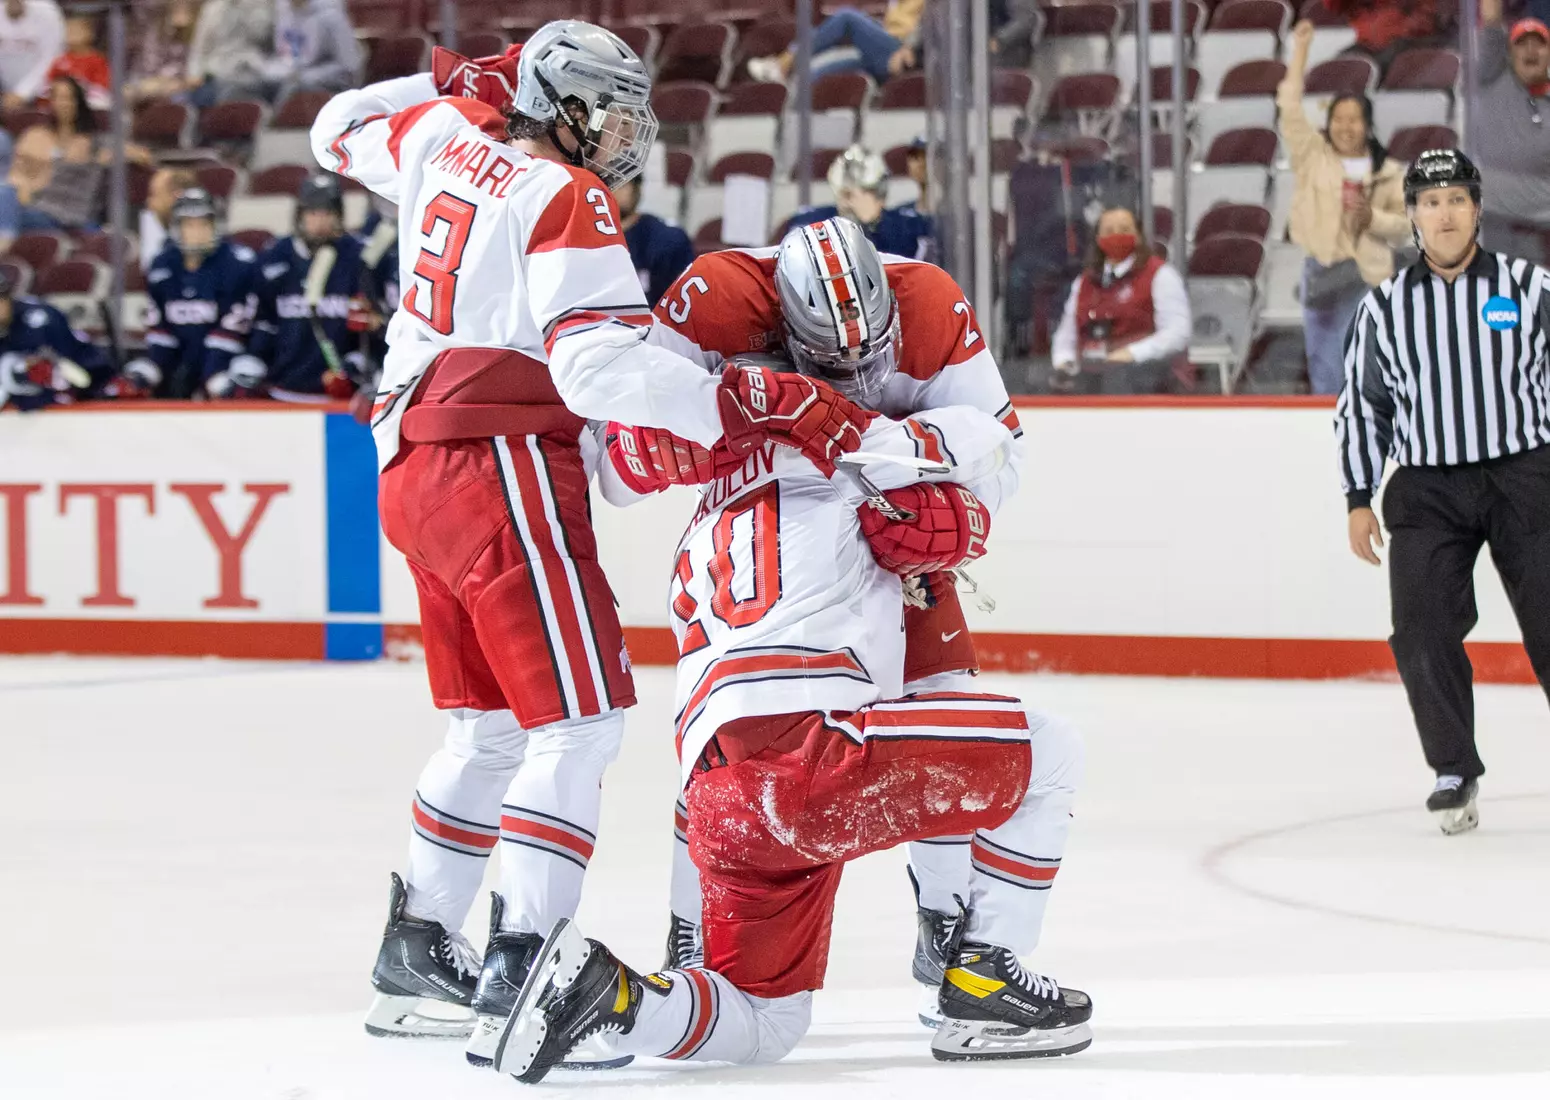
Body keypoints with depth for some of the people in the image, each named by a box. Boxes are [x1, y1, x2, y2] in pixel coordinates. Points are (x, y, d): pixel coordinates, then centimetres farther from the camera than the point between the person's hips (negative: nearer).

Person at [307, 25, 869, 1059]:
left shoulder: (443, 142, 11)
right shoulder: (566, 201, -13)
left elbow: (342, 128, 33)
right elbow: (600, 367, -24)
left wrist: (458, 83, 32)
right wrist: (752, 404, -27)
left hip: (414, 469, 10)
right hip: (503, 471, -9)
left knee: (493, 726, 21)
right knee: (578, 722, -12)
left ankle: (416, 959, 28)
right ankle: (515, 981, -22)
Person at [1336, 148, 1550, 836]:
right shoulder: (1384, 308, 7)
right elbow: (1361, 406, 12)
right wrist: (1359, 500, 8)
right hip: (1427, 488, 1)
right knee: (1423, 631, -10)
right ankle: (1455, 773, 0)